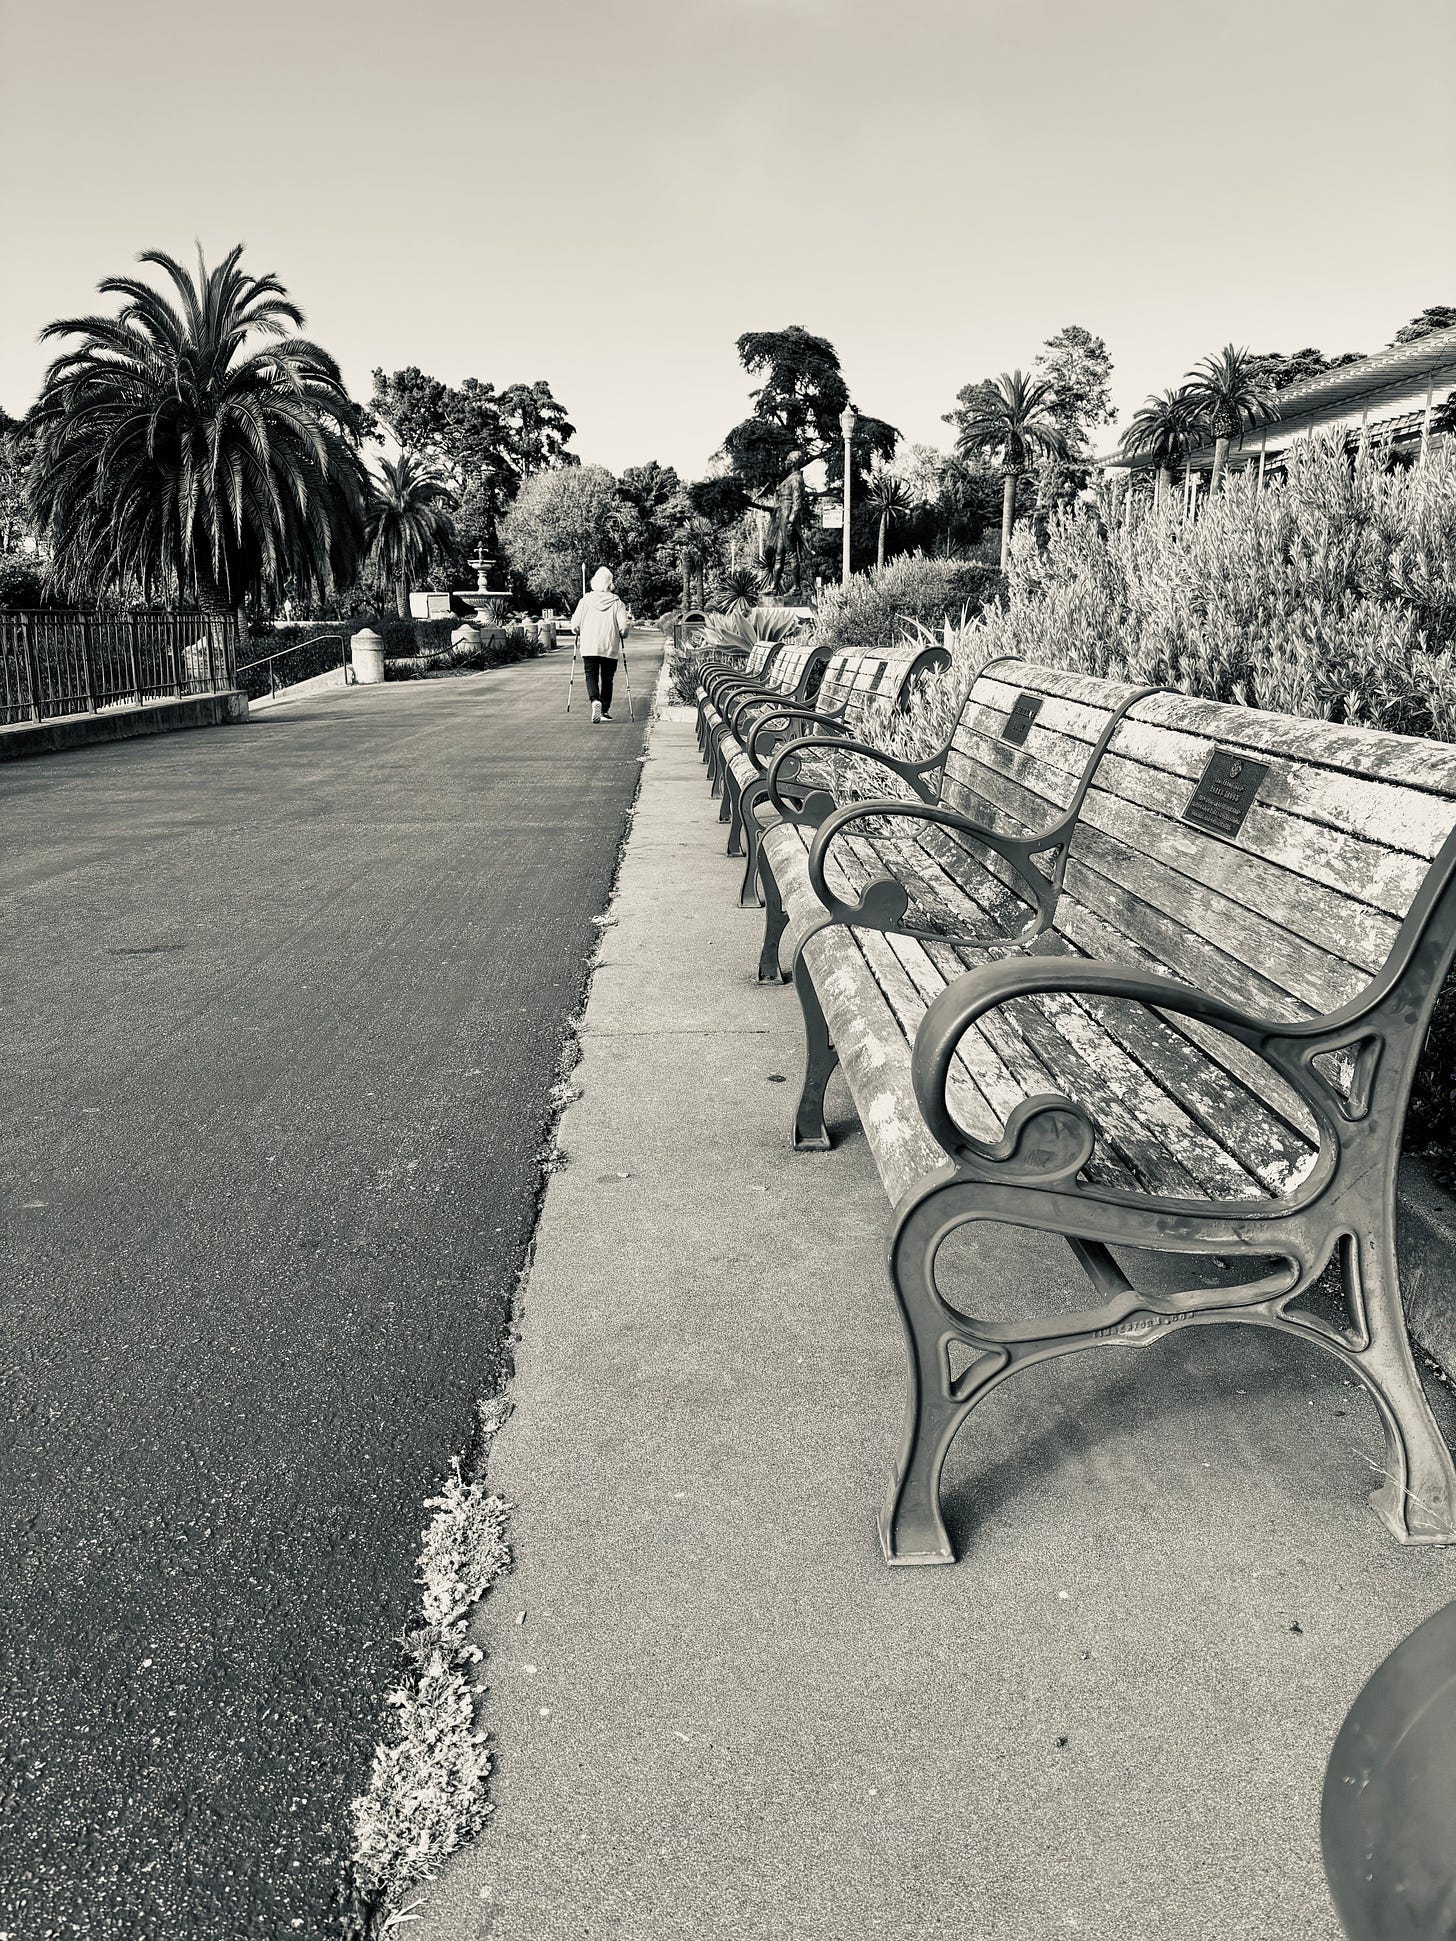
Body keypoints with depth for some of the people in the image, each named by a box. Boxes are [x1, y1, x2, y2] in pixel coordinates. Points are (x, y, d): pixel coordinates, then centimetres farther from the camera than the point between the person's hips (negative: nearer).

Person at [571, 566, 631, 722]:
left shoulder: (585, 600, -1)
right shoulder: (616, 602, -3)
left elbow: (575, 623, -1)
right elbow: (624, 626, -7)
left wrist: (579, 634, 20)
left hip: (589, 646, 0)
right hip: (610, 648, 0)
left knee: (591, 676, 5)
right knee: (607, 679, 11)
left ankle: (595, 701, -22)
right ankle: (605, 711, 13)